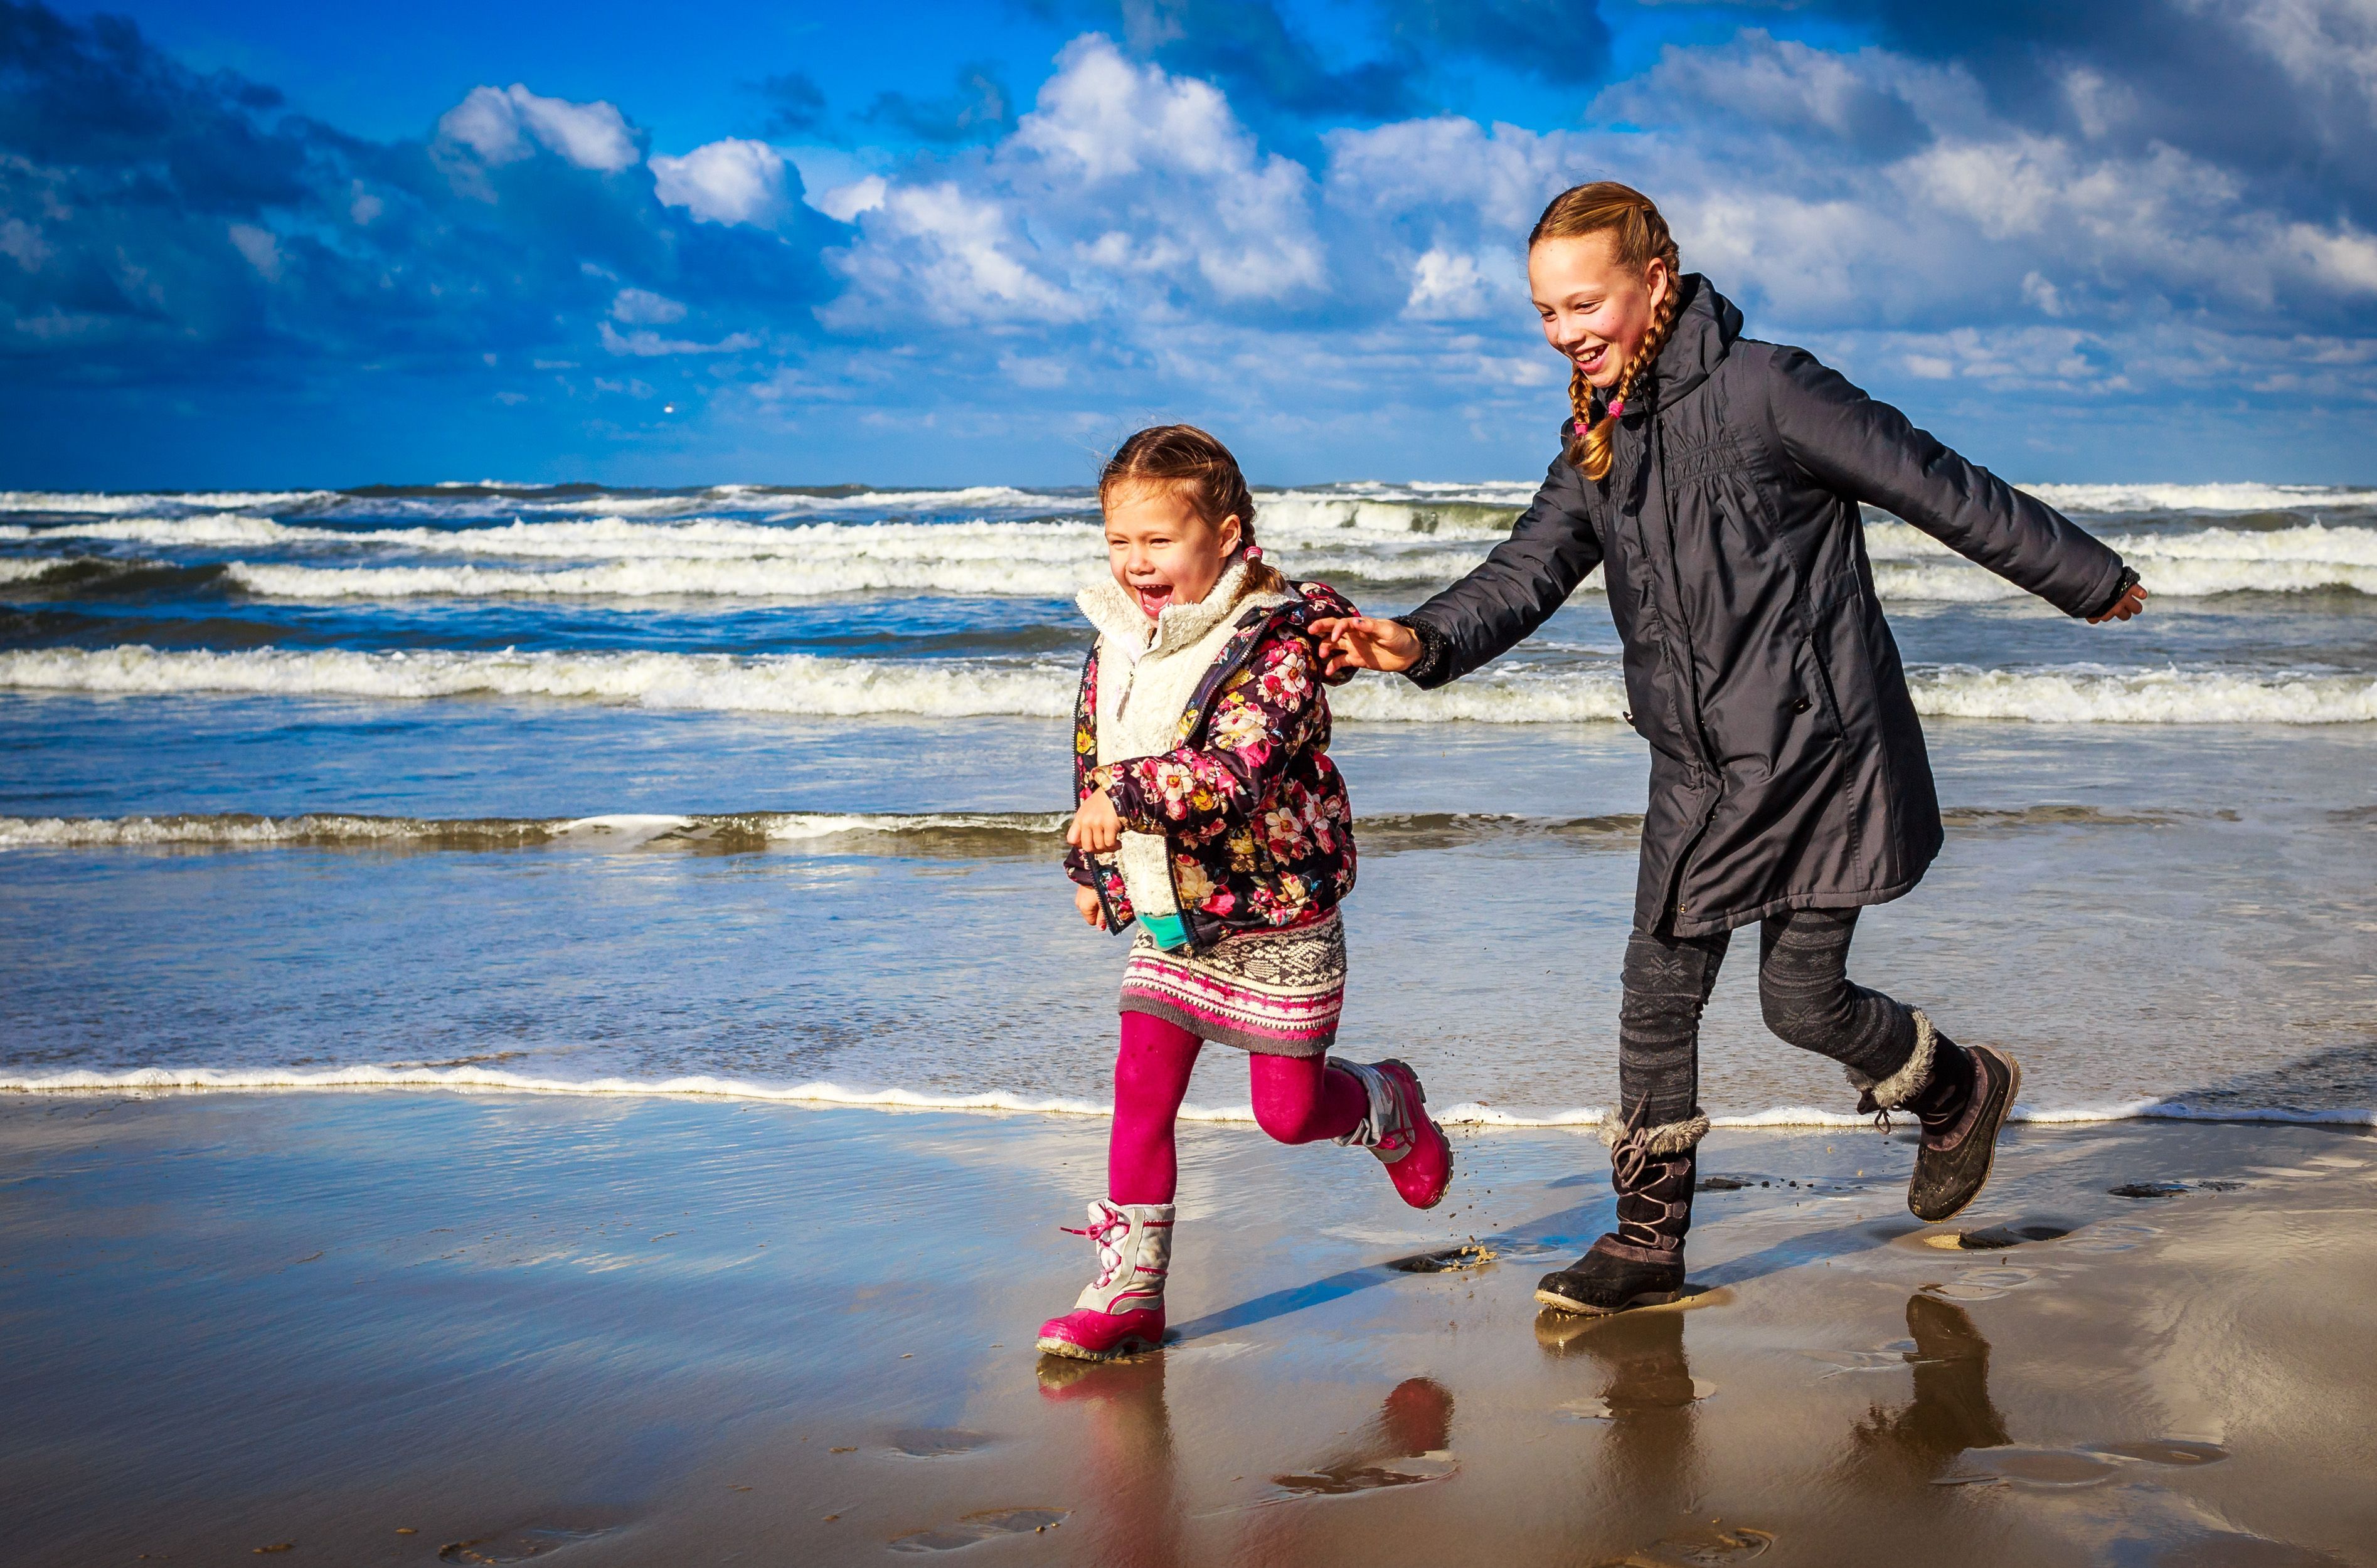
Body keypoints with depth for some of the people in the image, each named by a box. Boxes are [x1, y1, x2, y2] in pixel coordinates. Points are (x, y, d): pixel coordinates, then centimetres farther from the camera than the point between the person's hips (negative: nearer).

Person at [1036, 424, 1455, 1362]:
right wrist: (1092, 870, 23)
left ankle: (1388, 1109, 38)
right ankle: (1130, 1287, 6)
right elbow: (1091, 765, 18)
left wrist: (1130, 793, -39)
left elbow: (1236, 771, -32)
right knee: (1140, 1093, -2)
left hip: (1276, 917, -5)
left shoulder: (1276, 647, -19)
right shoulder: (1115, 648, 3)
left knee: (1289, 1111, 4)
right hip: (1166, 921, 6)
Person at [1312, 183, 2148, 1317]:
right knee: (1658, 992, 4)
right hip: (1695, 767, 6)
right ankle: (1648, 1238, 15)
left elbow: (1938, 488, -9)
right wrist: (1427, 641, -21)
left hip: (1815, 751, -6)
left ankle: (1960, 1090, 30)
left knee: (1803, 998, -1)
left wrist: (2088, 579, 0)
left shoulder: (1765, 390, -15)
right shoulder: (1598, 439, 7)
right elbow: (1530, 568, 0)